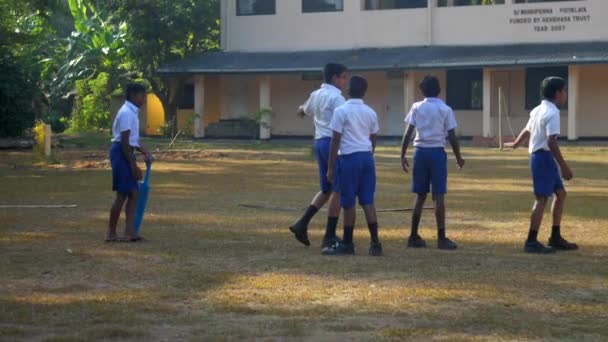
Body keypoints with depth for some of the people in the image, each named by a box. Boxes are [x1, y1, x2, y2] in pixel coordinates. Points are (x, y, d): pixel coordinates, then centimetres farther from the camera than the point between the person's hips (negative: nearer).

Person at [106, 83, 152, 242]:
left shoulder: (132, 112, 14)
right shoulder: (127, 113, -17)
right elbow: (124, 141, -20)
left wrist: (145, 152, 12)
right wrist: (134, 166, -20)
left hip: (126, 153, 10)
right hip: (122, 153, -10)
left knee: (134, 193, 9)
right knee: (122, 194, -6)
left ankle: (129, 232, 10)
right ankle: (111, 233, 1)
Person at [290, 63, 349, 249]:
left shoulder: (316, 95, 15)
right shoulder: (336, 97, -11)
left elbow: (305, 111, 36)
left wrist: (301, 109, 59)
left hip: (319, 142, 9)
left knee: (326, 189, 17)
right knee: (337, 190, -2)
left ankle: (302, 224, 7)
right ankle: (329, 237, -2)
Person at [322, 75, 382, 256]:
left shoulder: (341, 111, -8)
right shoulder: (370, 112, 8)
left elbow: (335, 141, -8)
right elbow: (373, 140, 15)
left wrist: (330, 167, -4)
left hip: (349, 157, -5)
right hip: (367, 157, 5)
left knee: (349, 202, 2)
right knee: (368, 202, 6)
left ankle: (347, 243, 9)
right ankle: (375, 243, 1)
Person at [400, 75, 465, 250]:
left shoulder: (417, 107, 4)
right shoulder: (445, 109, -1)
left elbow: (408, 133, -1)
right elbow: (452, 137, -3)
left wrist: (403, 155, 5)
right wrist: (458, 157, 8)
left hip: (420, 152, 3)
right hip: (437, 152, -3)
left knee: (420, 196, 12)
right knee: (439, 196, -2)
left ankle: (414, 237, 15)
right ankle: (441, 238, -4)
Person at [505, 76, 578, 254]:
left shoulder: (538, 110, 13)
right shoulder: (552, 113, -17)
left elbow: (527, 131, 27)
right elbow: (551, 141, -25)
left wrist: (515, 144, 46)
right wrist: (564, 166, -24)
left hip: (539, 156, 10)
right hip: (544, 157, -10)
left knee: (560, 193, 16)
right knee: (542, 198, -9)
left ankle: (555, 237, 20)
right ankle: (531, 242, -8)